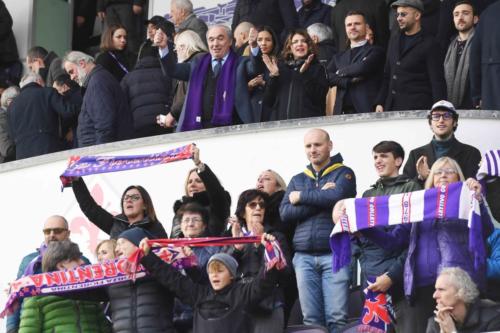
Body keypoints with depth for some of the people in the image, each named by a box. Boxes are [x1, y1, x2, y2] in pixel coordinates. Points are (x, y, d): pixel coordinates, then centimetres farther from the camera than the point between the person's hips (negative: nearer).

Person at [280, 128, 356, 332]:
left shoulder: (343, 174, 7)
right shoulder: (297, 180, 20)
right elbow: (285, 213, 5)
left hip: (334, 254, -4)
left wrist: (302, 197, -1)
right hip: (304, 256, 4)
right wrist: (320, 198, -5)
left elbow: (336, 197, -15)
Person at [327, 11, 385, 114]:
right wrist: (349, 80, -8)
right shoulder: (339, 57, 22)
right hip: (342, 112, 4)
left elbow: (363, 67, -12)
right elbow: (328, 77, 7)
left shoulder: (375, 51, 6)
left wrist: (341, 72, 4)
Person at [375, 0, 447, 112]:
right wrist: (380, 103, 13)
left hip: (417, 109, -6)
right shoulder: (394, 40, 17)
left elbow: (437, 82, -6)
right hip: (392, 108, 6)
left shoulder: (429, 44, -3)